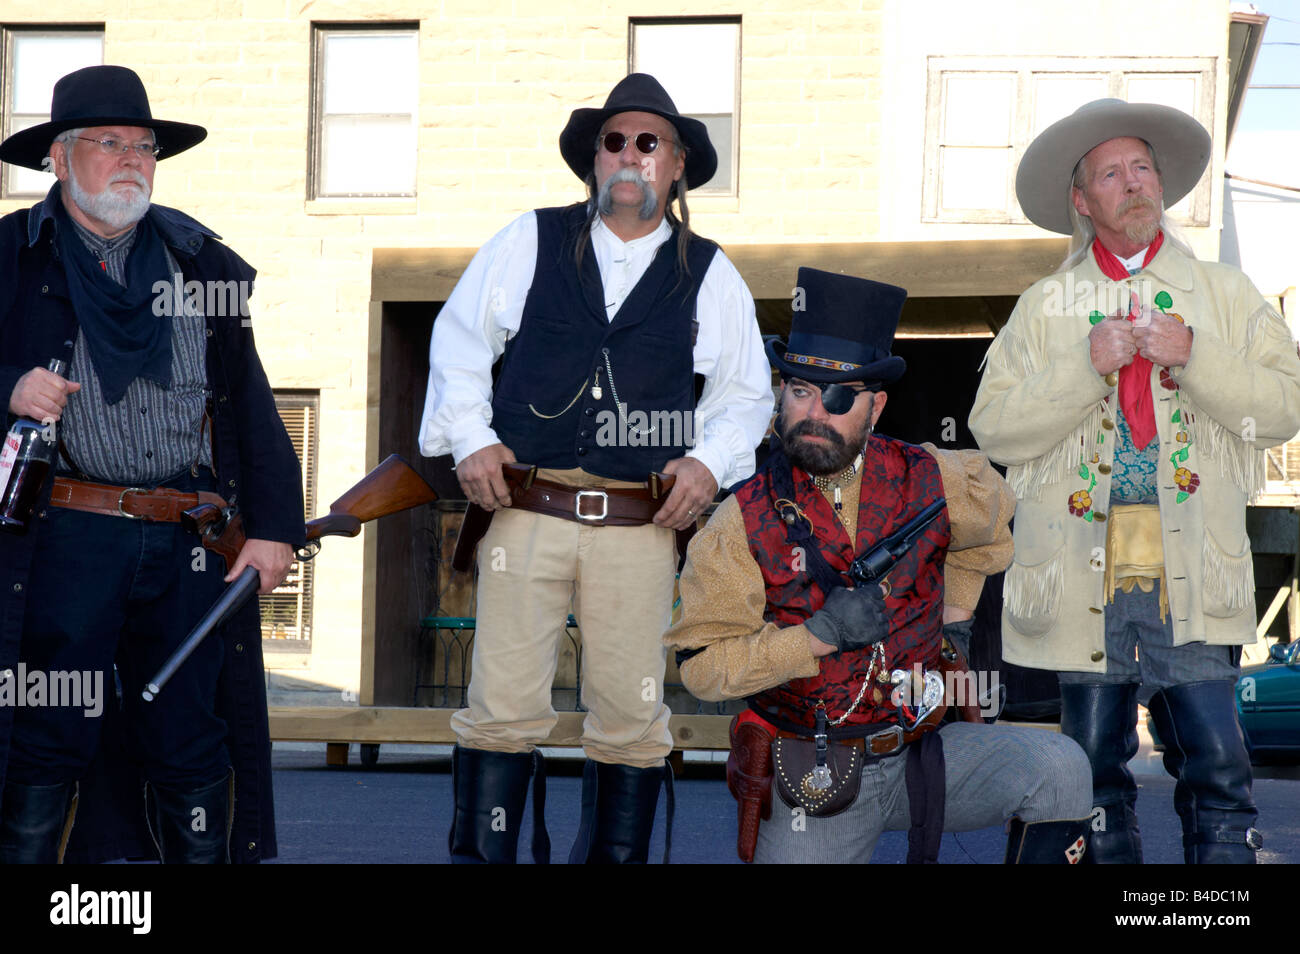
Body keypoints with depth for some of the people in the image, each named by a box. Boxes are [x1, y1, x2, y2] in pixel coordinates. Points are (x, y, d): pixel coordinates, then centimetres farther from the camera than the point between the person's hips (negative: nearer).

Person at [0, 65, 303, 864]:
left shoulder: (200, 262, 14)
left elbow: (253, 405, 11)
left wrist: (274, 526, 3)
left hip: (191, 550, 3)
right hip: (66, 537, -2)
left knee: (192, 752, 6)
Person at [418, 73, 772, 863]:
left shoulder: (711, 275, 11)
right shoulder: (530, 242, 9)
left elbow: (747, 393, 16)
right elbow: (459, 341, 14)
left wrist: (710, 461, -2)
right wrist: (470, 438, 1)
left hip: (641, 528, 1)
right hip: (525, 513, -1)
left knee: (634, 720, 3)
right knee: (503, 706, -3)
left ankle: (615, 856, 16)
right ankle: (481, 856, 6)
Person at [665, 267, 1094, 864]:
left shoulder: (928, 481, -1)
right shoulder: (743, 523, -8)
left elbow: (989, 521, 24)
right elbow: (701, 666, -13)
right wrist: (818, 636, -23)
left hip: (923, 752, 1)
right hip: (814, 781, -1)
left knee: (1058, 770, -20)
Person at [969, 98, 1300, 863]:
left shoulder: (1225, 295, 13)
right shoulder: (1045, 308, 12)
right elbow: (994, 428, 2)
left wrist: (1194, 359, -9)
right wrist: (1086, 366, -9)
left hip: (1194, 575, 0)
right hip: (1084, 569, 1)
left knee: (1218, 772, -6)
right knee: (1096, 777, 5)